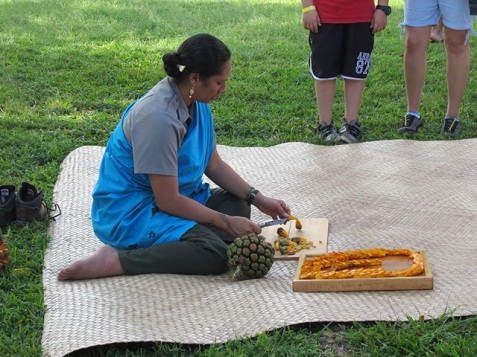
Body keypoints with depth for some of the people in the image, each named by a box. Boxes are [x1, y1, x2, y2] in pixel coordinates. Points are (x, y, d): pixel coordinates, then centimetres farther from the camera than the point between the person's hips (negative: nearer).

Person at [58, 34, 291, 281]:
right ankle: (113, 260, -21)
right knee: (214, 253, -26)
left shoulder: (196, 103, 1)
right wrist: (226, 222, -16)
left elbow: (213, 165, 12)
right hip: (129, 211, -10)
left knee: (237, 205, 0)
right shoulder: (159, 117, -27)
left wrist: (257, 199, 2)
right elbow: (168, 201, -23)